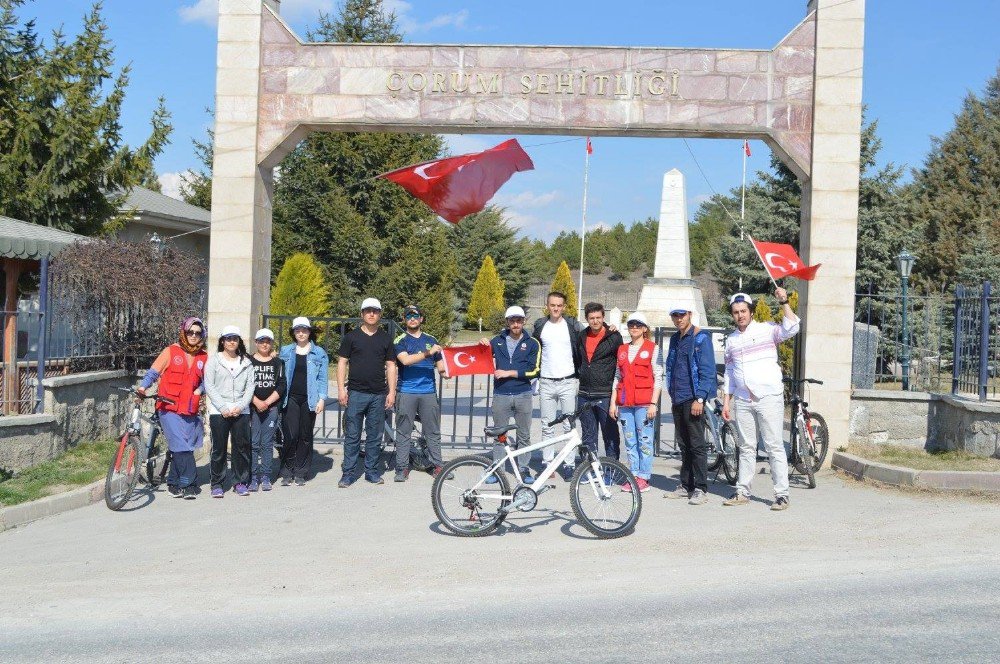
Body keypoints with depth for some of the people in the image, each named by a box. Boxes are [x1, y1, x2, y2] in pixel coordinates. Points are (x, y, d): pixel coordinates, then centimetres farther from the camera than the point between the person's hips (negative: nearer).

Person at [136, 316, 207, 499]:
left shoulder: (203, 357, 8)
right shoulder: (171, 351, 0)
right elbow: (153, 372, -1)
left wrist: (200, 390, -4)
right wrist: (143, 386, -17)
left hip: (190, 410, 3)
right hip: (170, 408, -3)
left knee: (178, 449, 9)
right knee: (182, 446, -11)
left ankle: (174, 484, 20)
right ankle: (189, 484, -4)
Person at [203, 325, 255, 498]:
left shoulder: (246, 362, 12)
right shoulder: (213, 361, 5)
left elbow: (250, 386, 6)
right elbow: (209, 386, -2)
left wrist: (241, 406, -8)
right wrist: (223, 408, -11)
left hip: (241, 412, 2)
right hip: (218, 412, -2)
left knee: (242, 447, 2)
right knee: (219, 449, 0)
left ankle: (240, 482, 12)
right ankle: (217, 484, 8)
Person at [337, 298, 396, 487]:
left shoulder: (385, 338, 9)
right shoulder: (351, 337, 3)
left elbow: (391, 366, 9)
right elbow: (342, 363, 3)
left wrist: (391, 392, 2)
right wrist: (341, 389, -5)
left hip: (378, 395, 2)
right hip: (356, 393, -2)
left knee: (374, 436, 8)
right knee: (352, 436, 1)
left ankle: (372, 472, 17)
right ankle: (348, 473, 7)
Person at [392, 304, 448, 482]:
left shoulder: (431, 340, 14)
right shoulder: (400, 341, 3)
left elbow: (440, 365, 17)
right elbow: (405, 360, -15)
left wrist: (445, 371, -6)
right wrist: (427, 353, -25)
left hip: (429, 392, 2)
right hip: (407, 392, -2)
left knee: (433, 431, 4)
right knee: (403, 432, 1)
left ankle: (438, 466, 9)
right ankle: (402, 468, 6)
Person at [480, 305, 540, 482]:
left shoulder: (532, 343, 2)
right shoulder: (497, 341, 8)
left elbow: (533, 371, -6)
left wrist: (509, 373, -13)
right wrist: (483, 345, -2)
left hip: (523, 395, -1)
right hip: (501, 395, 1)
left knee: (524, 435, 5)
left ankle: (524, 469, 14)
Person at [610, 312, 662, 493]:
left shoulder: (652, 349, 1)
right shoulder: (622, 349, 15)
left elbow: (658, 378, -3)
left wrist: (653, 403, -10)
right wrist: (613, 402, 11)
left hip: (644, 403, -5)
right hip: (625, 403, 5)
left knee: (645, 440, -4)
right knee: (630, 441, 7)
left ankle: (643, 477, 2)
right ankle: (633, 475, 13)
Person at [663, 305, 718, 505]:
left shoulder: (701, 338, -7)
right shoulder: (675, 339, 16)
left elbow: (707, 371, -13)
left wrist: (699, 399, -18)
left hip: (693, 400, -8)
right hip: (678, 400, 8)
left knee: (697, 445, -5)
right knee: (684, 445, 12)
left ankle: (701, 489, -1)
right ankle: (686, 486, 19)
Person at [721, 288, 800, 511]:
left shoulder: (766, 329, -1)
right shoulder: (731, 340, 14)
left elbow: (791, 328, -20)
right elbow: (729, 373, 17)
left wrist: (784, 302, -25)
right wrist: (726, 402, 13)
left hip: (769, 398, -5)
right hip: (743, 401, 5)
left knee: (775, 447, -5)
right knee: (746, 448, 11)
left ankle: (781, 494, -2)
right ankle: (742, 492, 16)